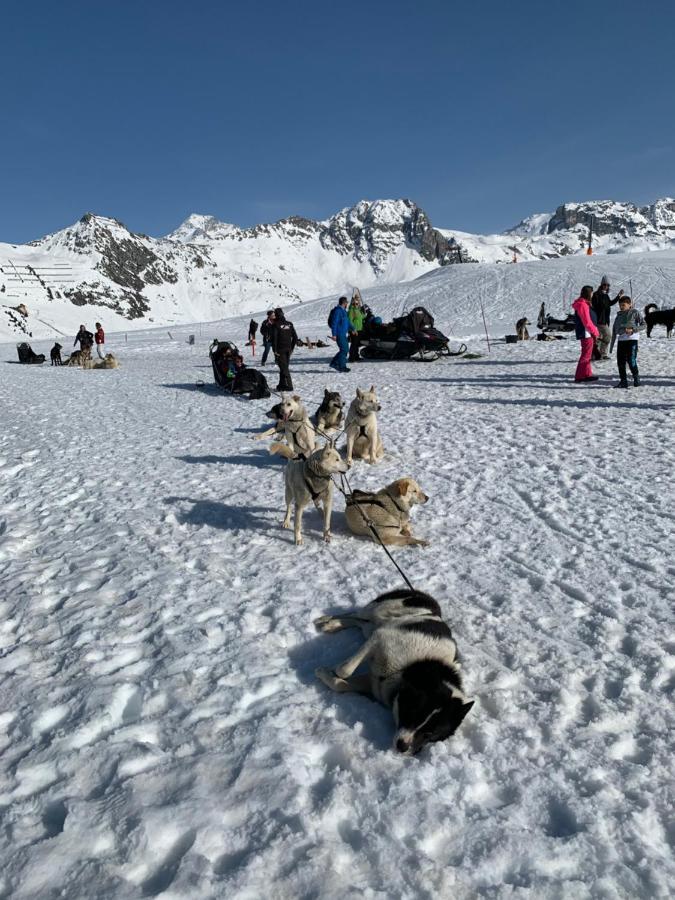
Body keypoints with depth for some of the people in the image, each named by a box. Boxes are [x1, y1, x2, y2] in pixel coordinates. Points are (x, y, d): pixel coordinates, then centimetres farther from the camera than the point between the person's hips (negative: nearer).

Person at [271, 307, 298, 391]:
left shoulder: (276, 325, -11)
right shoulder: (289, 324, 7)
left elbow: (274, 338, -15)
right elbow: (295, 337, 9)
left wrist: (274, 350, -10)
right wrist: (292, 348, 15)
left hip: (280, 350, -6)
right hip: (288, 350, 6)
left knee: (283, 368, -3)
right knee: (284, 367, 15)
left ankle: (289, 385, -7)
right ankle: (282, 384, 20)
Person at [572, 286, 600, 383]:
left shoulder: (585, 304, 17)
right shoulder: (582, 305, -17)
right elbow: (587, 322, -20)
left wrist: (594, 331, 17)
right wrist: (595, 332, -13)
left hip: (588, 334, 11)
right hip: (586, 334, -11)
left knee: (587, 354, 16)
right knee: (586, 355, -8)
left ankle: (587, 374, 25)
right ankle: (579, 376, -5)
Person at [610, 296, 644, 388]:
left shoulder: (634, 313, 2)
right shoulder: (619, 315, 15)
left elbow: (643, 324, -1)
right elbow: (614, 330, 18)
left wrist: (633, 329, -15)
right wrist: (612, 345, 17)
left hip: (632, 339, -5)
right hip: (621, 340, 5)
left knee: (631, 361, -11)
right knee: (620, 362, 2)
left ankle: (636, 379, 5)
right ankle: (623, 381, 10)